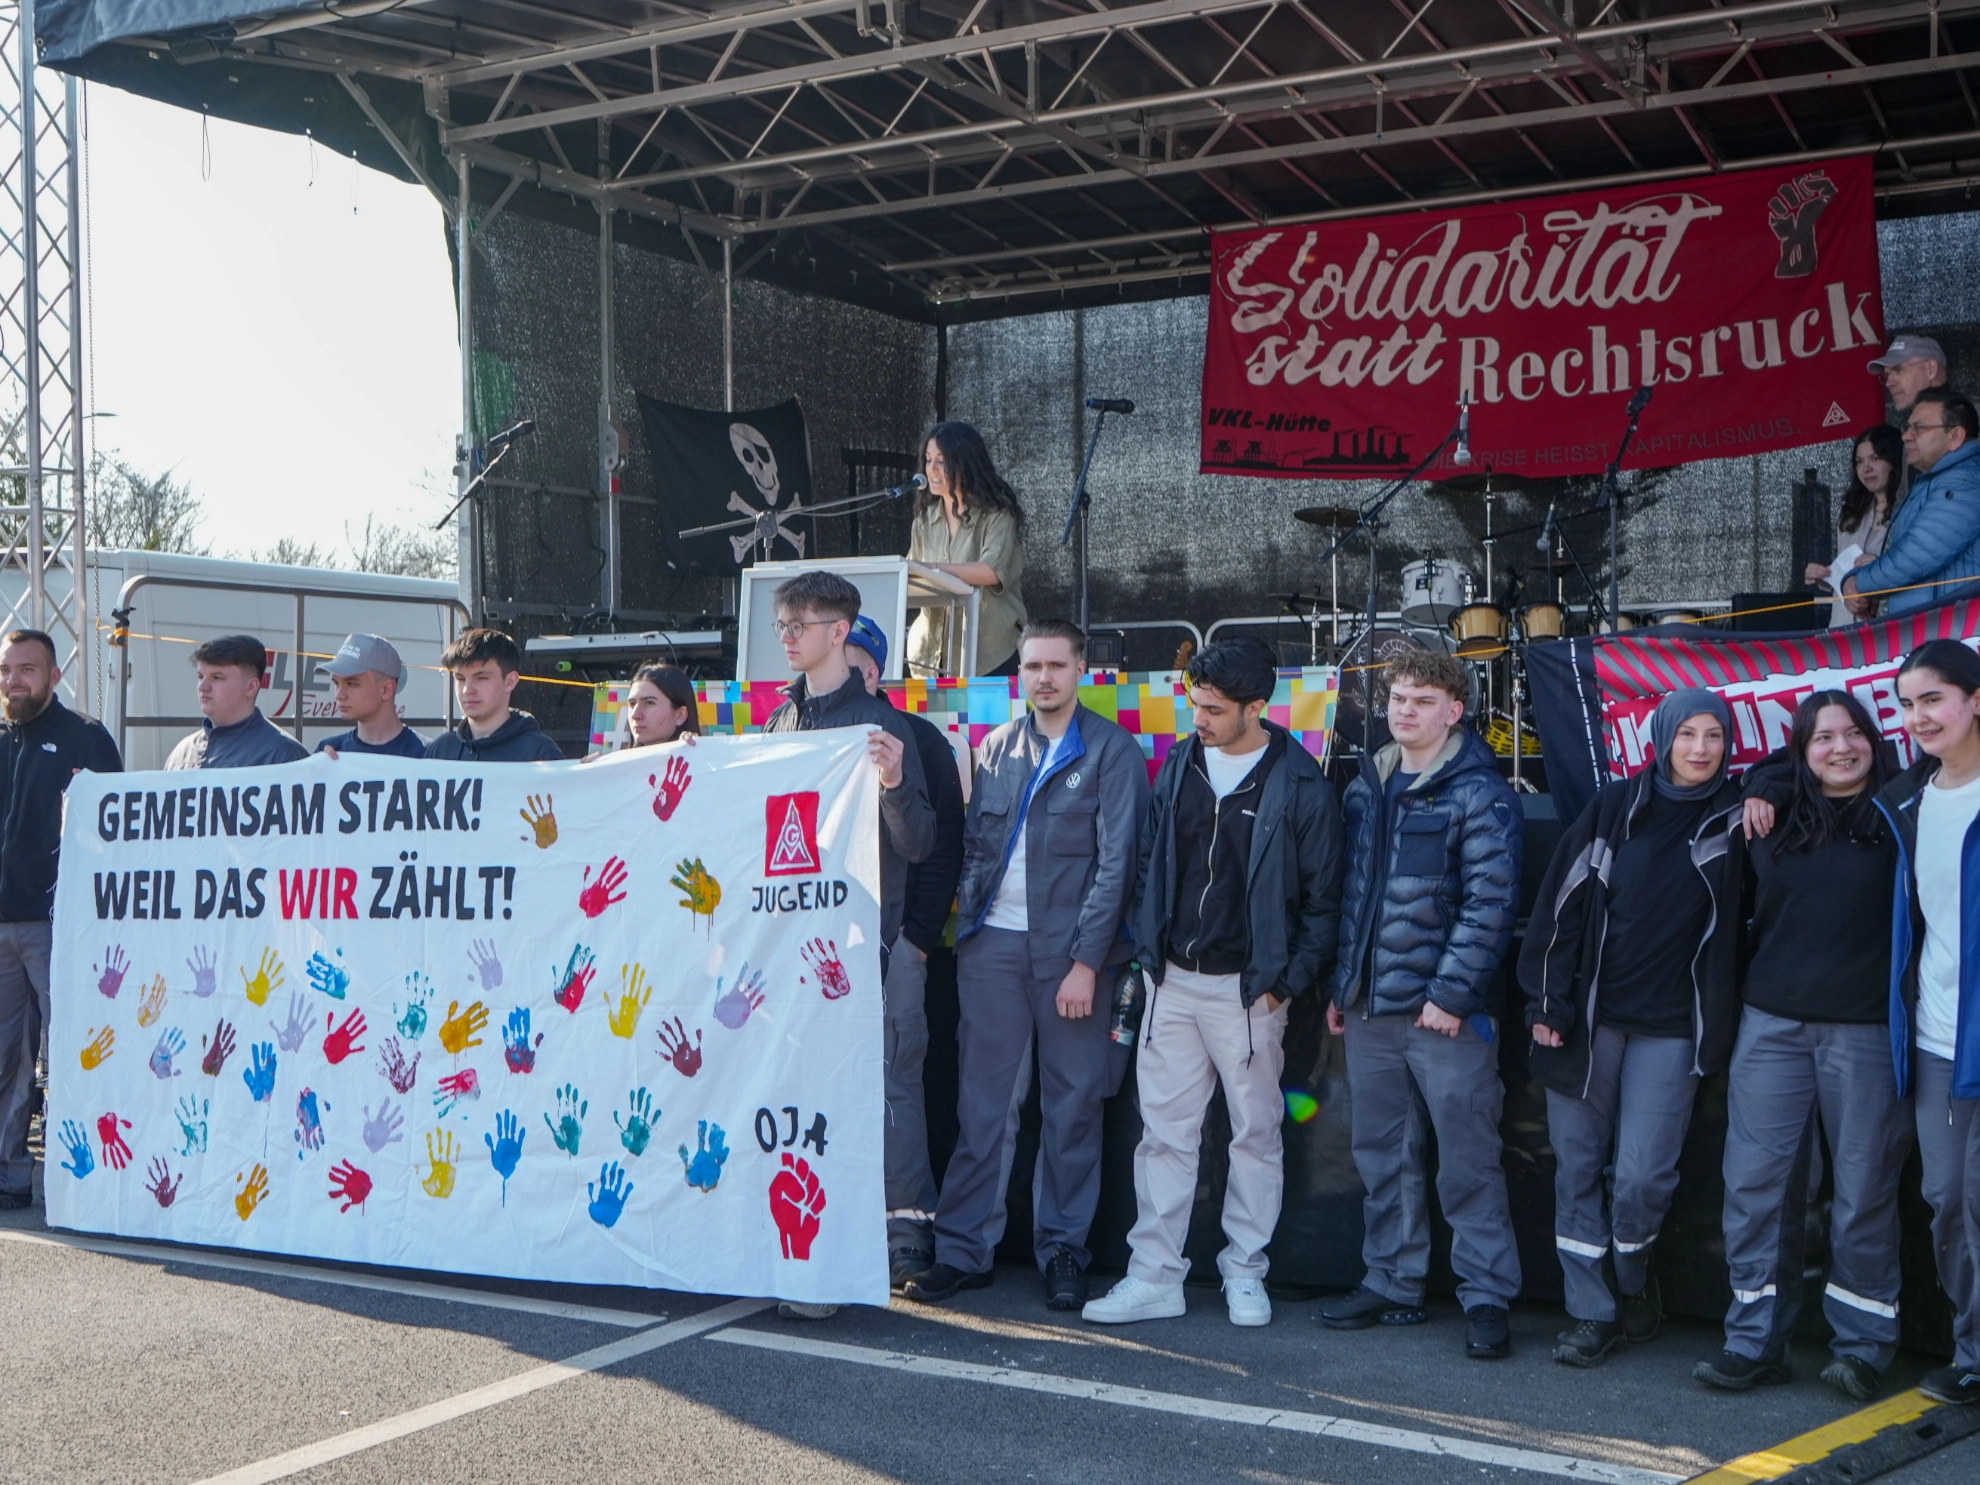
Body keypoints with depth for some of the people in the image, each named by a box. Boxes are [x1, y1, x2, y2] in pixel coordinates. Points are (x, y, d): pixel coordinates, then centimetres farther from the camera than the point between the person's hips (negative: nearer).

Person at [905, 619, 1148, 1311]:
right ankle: (962, 1249, 9)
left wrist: (1085, 961, -11)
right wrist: (967, 920, 4)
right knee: (983, 1101, 4)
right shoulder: (996, 748, 13)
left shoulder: (1112, 750, -1)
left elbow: (1115, 861, -6)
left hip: (1069, 951, -3)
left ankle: (1063, 1250, 14)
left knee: (1072, 1104, 4)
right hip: (993, 944, 3)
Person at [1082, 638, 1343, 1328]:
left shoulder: (1299, 784, -8)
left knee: (1256, 1133, 7)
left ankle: (1244, 1272, 20)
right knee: (1164, 1132, 6)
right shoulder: (1178, 765, 6)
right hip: (1172, 982, 4)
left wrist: (1288, 980, -9)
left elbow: (1323, 896, -5)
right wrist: (1146, 947, 4)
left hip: (1248, 988, -4)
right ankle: (1155, 1276, 12)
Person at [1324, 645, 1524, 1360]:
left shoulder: (1479, 793, -8)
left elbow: (1489, 903, -14)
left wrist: (1452, 992, -18)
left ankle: (1486, 1295, 8)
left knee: (1468, 1160, -1)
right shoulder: (1366, 785, 13)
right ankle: (1391, 1285, 24)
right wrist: (1340, 985, 13)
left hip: (1444, 1009, -6)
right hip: (1368, 1007, 7)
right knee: (1384, 1157, 14)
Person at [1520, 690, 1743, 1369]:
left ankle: (1635, 1281, 23)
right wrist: (1546, 1001, -1)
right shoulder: (1614, 807, 4)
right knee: (1578, 1167, 3)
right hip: (1588, 1018, 1)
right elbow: (1560, 903, 4)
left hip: (1671, 1027, -1)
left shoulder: (1734, 817, 2)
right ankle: (1590, 1312, 15)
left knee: (1642, 1176, -6)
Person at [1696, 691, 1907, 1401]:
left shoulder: (1898, 818, 1)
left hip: (1866, 1028, -3)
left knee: (1864, 1186, 2)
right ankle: (1755, 1339, 12)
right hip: (1773, 1023, 3)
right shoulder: (1767, 815, 9)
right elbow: (1739, 910, 22)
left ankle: (1863, 1346, 15)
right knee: (1757, 1181, 2)